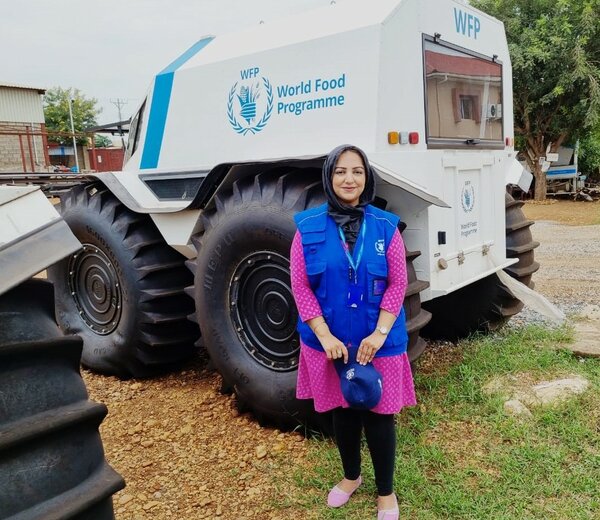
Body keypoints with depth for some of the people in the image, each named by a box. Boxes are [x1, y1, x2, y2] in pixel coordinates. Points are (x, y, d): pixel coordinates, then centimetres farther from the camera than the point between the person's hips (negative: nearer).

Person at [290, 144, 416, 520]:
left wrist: (380, 333, -14)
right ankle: (351, 476, 42)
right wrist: (326, 336, -14)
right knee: (342, 410, 17)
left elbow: (398, 284, -4)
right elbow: (300, 286, -7)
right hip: (330, 341, 1)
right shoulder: (309, 227, -5)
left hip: (379, 341, -1)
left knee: (379, 414, 8)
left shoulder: (385, 226, -4)